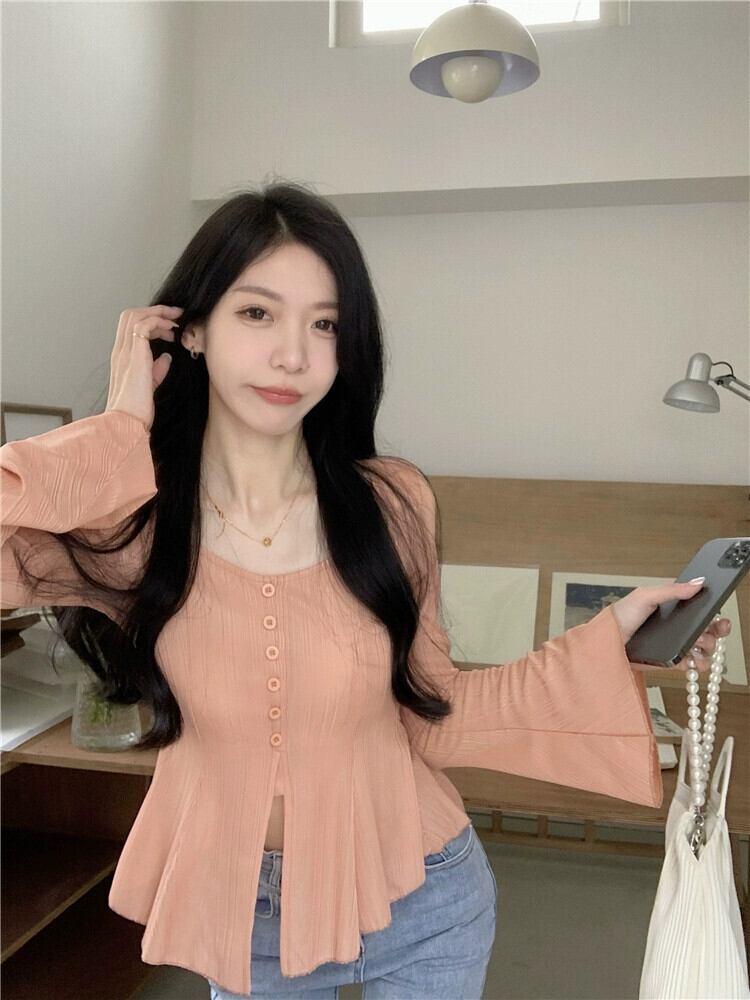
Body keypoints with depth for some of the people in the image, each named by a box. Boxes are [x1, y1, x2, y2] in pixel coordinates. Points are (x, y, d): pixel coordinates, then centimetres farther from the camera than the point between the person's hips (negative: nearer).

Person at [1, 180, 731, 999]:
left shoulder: (393, 504, -14)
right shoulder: (131, 518, -15)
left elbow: (431, 720, -6)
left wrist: (611, 635, -13)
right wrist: (120, 433, -22)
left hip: (420, 907, 0)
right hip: (236, 913, 1)